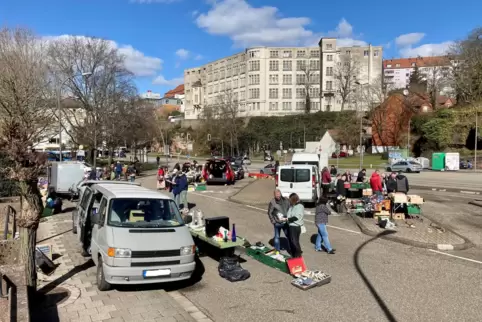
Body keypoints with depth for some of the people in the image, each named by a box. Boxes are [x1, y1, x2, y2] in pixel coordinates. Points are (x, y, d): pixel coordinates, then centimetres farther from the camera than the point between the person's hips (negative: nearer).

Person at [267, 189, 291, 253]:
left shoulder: (286, 200, -3)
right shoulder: (272, 202, -13)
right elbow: (269, 213, -6)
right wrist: (273, 221, -8)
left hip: (285, 222, 3)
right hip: (277, 223, -3)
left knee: (289, 236, 15)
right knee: (277, 237, 10)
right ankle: (277, 250, 25)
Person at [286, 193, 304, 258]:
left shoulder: (300, 206, -15)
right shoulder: (291, 205, 10)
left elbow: (296, 217, -21)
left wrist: (287, 219, -24)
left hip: (296, 226, -9)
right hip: (290, 225, 9)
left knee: (295, 241, -5)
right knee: (291, 240, 15)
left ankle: (298, 255, 10)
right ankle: (293, 254, 30)